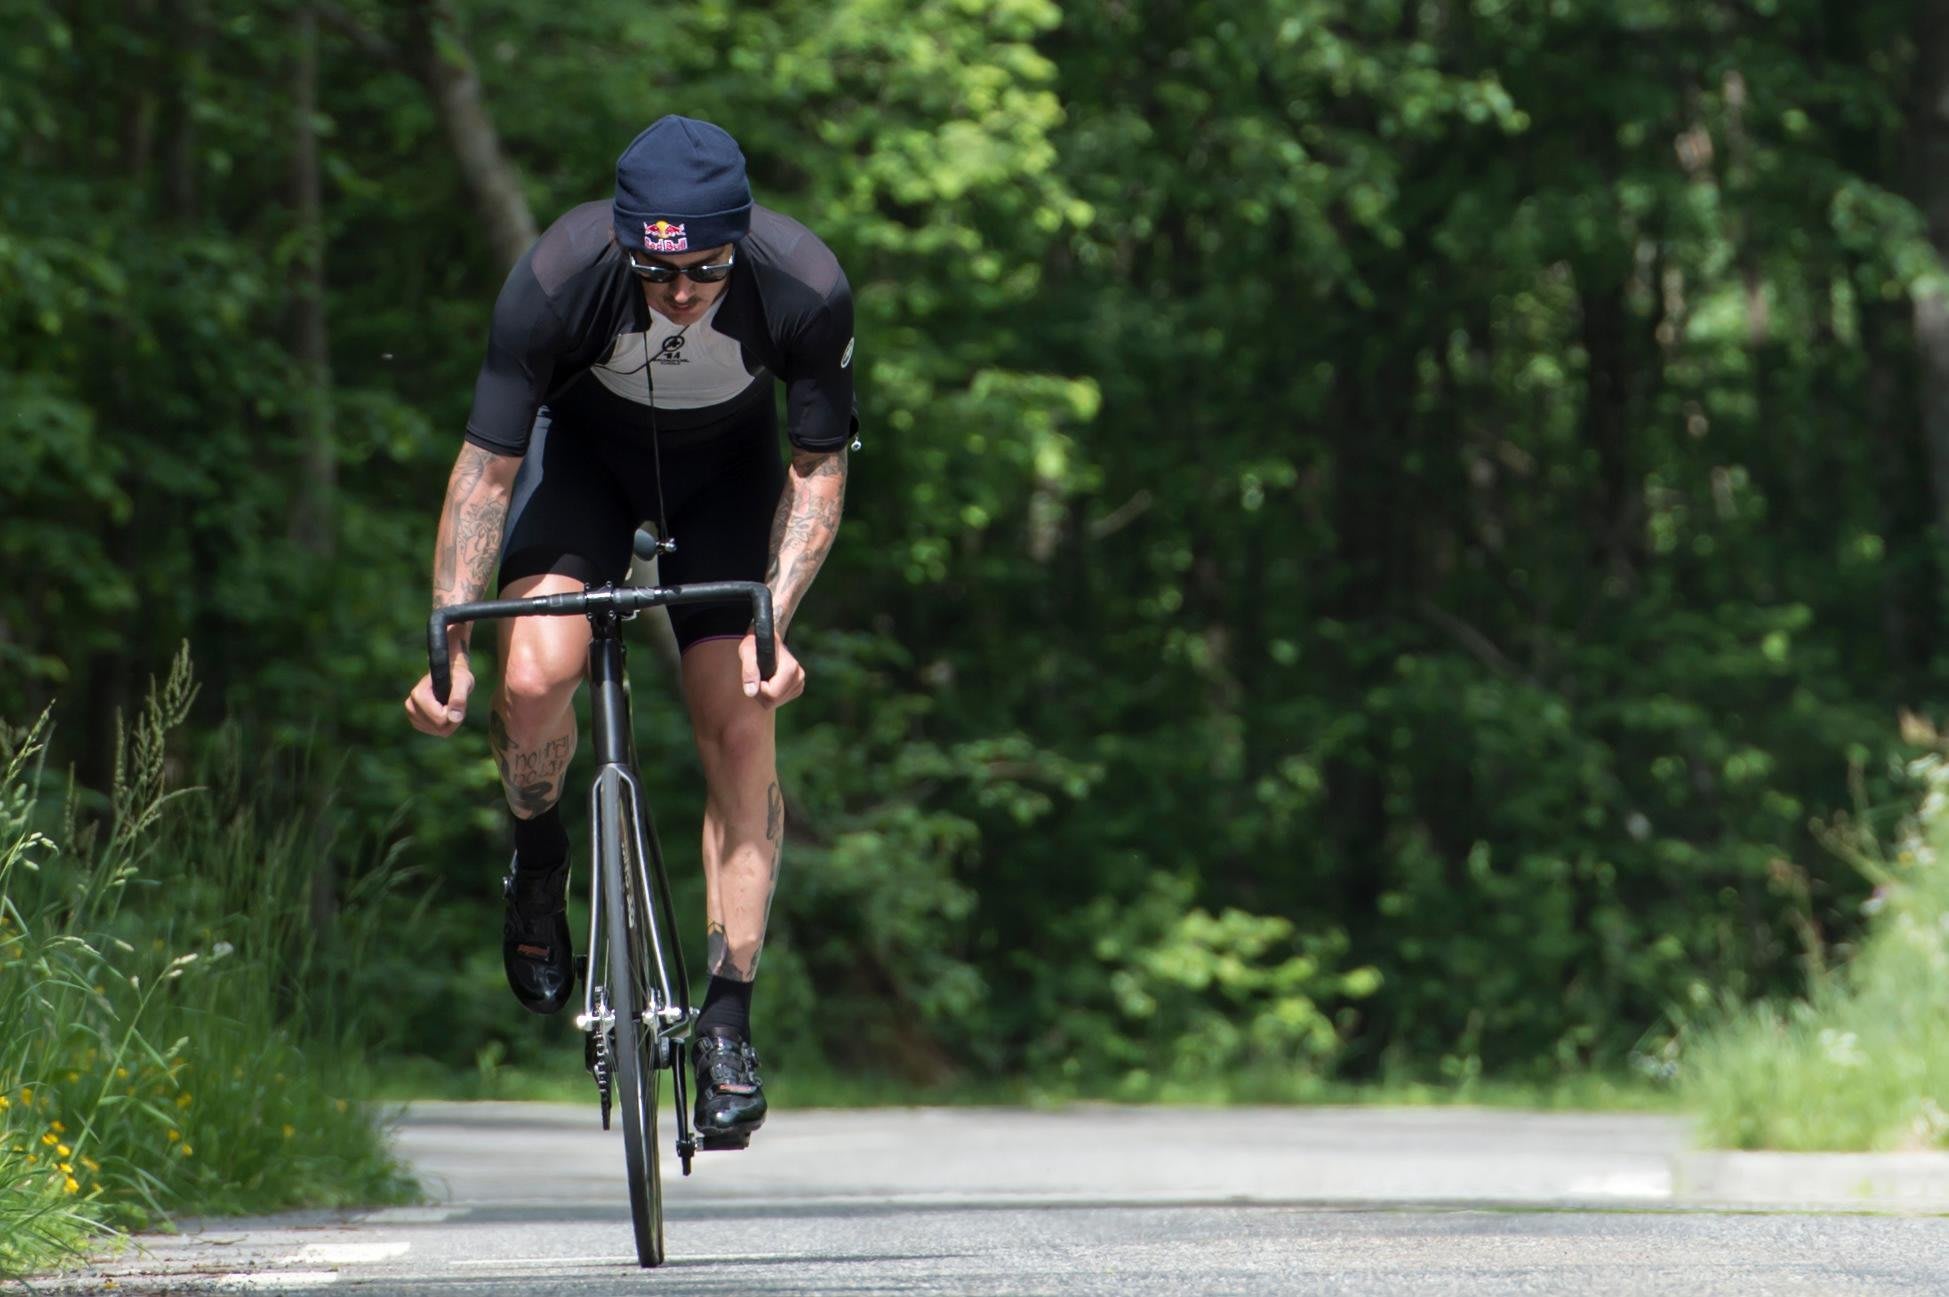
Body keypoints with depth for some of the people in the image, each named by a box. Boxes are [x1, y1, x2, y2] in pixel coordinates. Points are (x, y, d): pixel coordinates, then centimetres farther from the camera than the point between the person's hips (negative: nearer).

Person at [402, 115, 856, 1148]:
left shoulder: (805, 289, -32)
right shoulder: (557, 279, -35)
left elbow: (818, 469, -17)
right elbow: (488, 468, -24)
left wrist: (775, 625, -28)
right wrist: (447, 645, -30)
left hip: (727, 471, 1)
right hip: (584, 454, -1)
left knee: (741, 729, -11)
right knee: (536, 682, -25)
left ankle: (727, 1021, -2)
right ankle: (537, 857, 7)